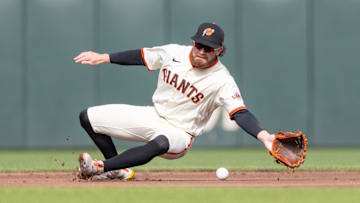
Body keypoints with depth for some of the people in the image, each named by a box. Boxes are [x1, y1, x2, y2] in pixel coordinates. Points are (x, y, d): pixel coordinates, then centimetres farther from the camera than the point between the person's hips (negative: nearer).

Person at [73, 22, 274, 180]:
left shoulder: (222, 80, -19)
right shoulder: (173, 53, -5)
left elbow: (240, 113, -26)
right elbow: (141, 56, 11)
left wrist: (263, 136, -43)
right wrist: (103, 57, 13)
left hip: (180, 132, -6)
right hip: (154, 116, 6)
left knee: (161, 143, -45)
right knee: (88, 117, 2)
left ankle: (101, 167, -36)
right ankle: (119, 171, 12)